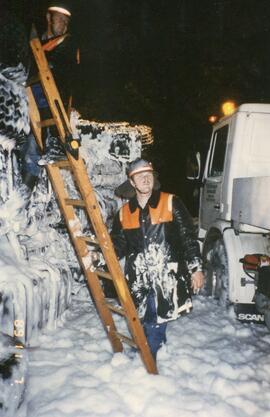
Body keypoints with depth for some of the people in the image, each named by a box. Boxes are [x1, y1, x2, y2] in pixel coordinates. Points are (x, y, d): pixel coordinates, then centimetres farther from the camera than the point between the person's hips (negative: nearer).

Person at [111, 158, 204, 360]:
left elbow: (188, 237, 0)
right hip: (138, 280, 3)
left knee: (155, 323, -3)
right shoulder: (124, 212, 10)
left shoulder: (171, 203, 0)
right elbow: (118, 246, 15)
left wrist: (196, 268, -3)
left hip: (166, 278, -3)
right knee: (146, 322, 7)